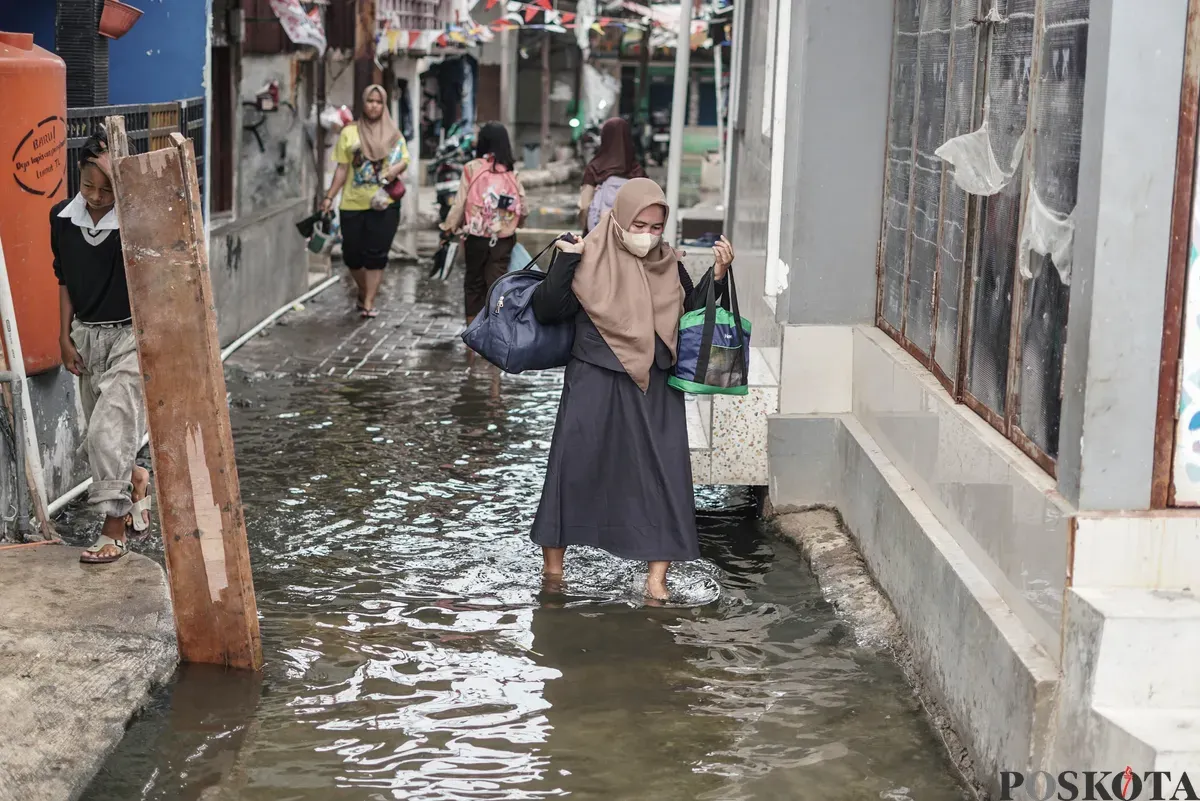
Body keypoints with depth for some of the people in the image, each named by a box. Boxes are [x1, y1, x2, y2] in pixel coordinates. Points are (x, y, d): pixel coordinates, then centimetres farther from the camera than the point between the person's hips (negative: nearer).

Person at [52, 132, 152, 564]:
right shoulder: (63, 217, 0)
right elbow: (64, 279, 9)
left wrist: (115, 175, -38)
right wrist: (65, 338, 8)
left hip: (130, 336, -5)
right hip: (86, 334, 6)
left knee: (108, 430, -11)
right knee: (100, 431, 14)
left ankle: (115, 528, 0)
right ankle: (136, 479, 43)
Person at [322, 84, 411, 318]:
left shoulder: (393, 134, 7)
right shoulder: (349, 132, 4)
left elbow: (404, 160, 4)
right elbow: (342, 169, 5)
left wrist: (396, 169, -19)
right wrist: (329, 197, -1)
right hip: (353, 203, 1)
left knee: (376, 254, -5)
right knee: (352, 255, 3)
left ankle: (369, 303, 1)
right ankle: (364, 291, 29)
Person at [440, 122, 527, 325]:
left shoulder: (472, 168, -8)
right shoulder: (511, 172, -2)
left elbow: (460, 202, -5)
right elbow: (522, 207, -2)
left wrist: (449, 228, 6)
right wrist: (514, 224, 17)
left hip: (476, 236, -1)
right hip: (503, 238, 1)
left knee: (474, 281, 14)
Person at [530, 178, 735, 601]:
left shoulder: (669, 265, 7)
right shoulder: (590, 261, -5)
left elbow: (694, 313, 9)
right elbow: (547, 311, -10)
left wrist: (717, 275, -3)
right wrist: (566, 260, -18)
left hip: (655, 390, 3)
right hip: (595, 385, -3)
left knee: (664, 475, -2)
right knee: (575, 469, 3)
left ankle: (657, 578, 5)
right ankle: (552, 561, 22)